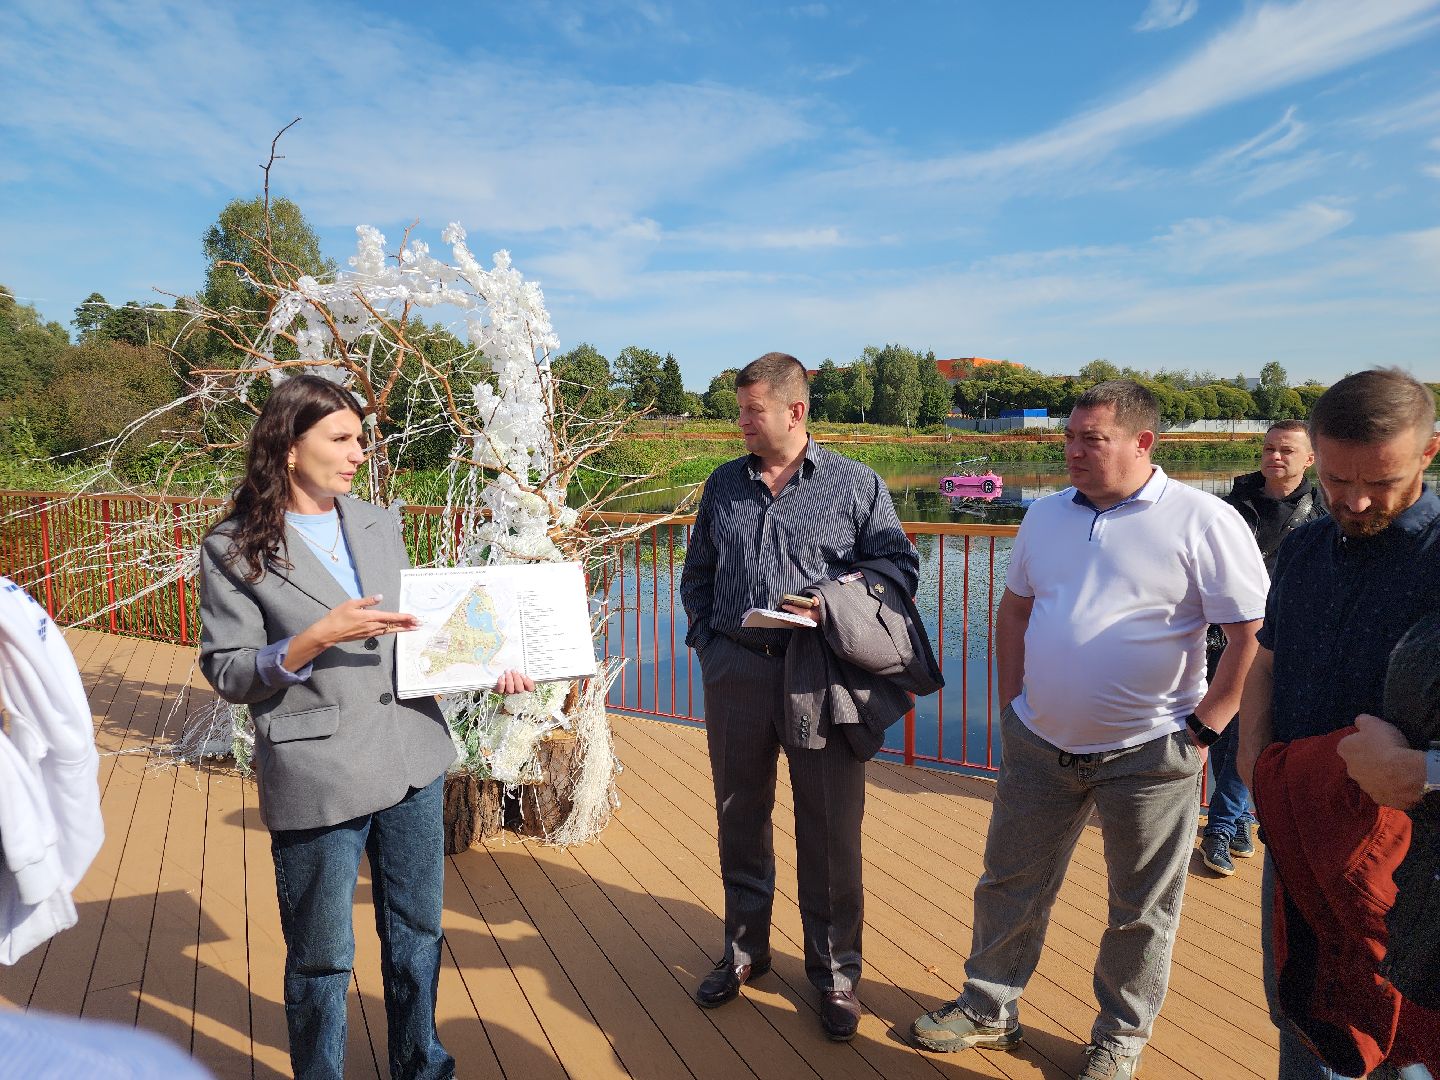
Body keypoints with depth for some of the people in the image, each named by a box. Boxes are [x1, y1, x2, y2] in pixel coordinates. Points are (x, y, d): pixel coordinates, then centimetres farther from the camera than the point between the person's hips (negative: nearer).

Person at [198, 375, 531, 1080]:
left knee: (417, 933, 20)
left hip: (412, 763, 5)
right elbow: (225, 673, -8)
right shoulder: (234, 548, -7)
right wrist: (318, 638, -22)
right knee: (321, 960, 12)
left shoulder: (379, 526, 7)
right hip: (318, 778, -5)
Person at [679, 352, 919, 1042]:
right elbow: (696, 573, 18)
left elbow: (901, 568, 0)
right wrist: (707, 642, 5)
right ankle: (744, 951, 35)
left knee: (830, 830, 5)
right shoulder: (724, 485, 11)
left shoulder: (855, 485, 1)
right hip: (735, 671, 4)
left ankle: (834, 972, 24)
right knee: (739, 818, 15)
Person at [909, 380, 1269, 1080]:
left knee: (1141, 911, 13)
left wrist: (1200, 730, -11)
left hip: (1146, 754, -4)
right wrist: (1013, 704, 9)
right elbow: (1014, 610, 15)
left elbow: (1255, 637, -11)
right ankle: (988, 1008, 34)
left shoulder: (1203, 522, -12)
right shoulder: (1047, 515, 5)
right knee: (1010, 882, 15)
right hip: (1038, 744, 5)